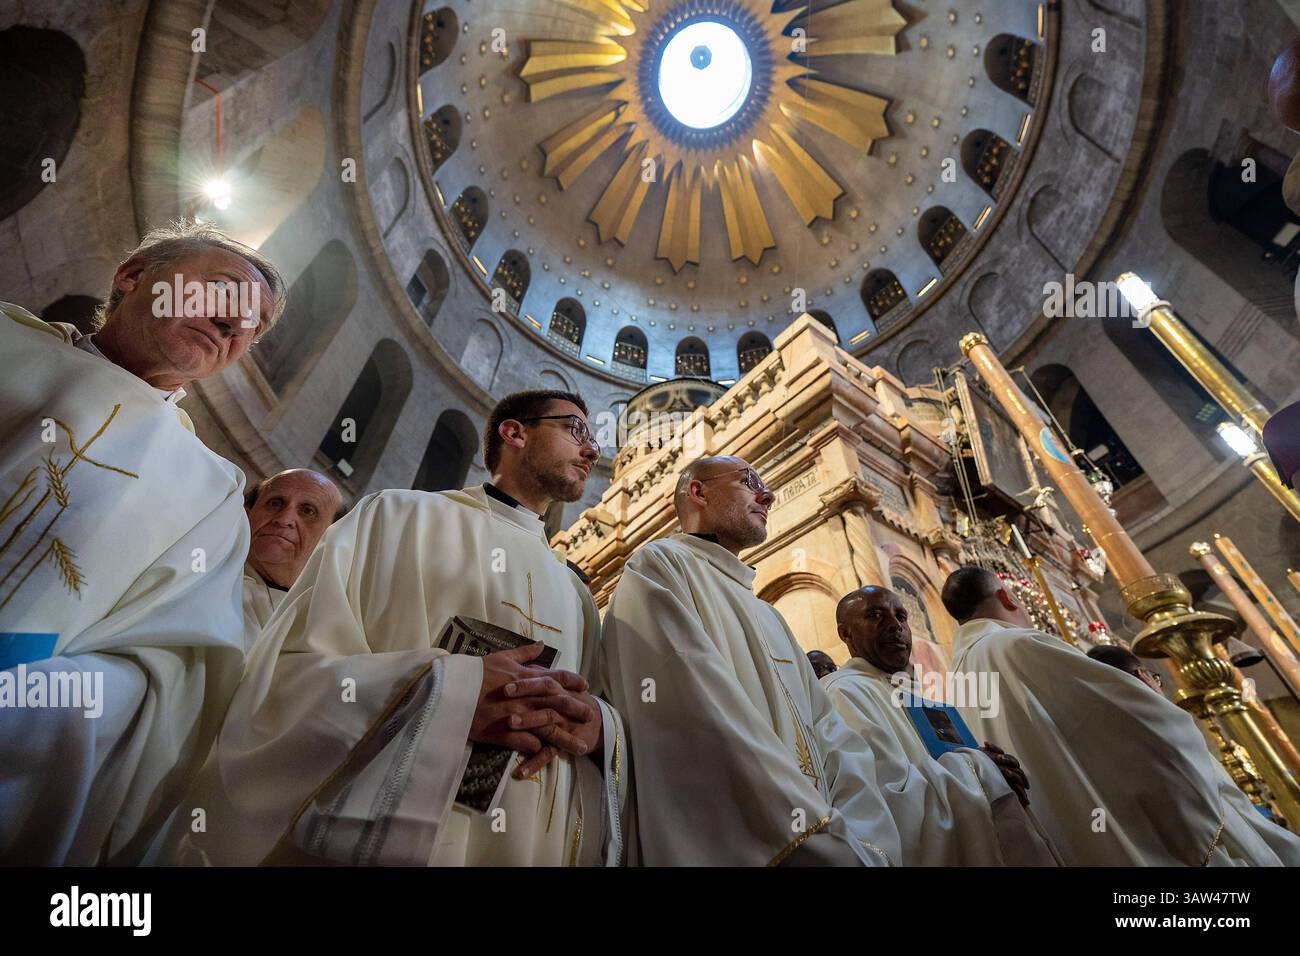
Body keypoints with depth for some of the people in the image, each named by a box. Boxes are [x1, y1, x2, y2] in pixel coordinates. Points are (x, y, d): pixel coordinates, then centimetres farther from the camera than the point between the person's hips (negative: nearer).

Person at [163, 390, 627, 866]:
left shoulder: (576, 596, 11)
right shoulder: (399, 516, -2)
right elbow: (285, 672, -9)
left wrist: (597, 726, -13)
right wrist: (452, 690, -23)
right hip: (369, 837, -4)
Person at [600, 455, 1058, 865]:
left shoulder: (766, 615, 20)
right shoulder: (658, 568, -7)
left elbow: (828, 736, 9)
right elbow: (703, 722, -20)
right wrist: (825, 841, -22)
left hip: (814, 833, 8)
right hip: (728, 844, -7)